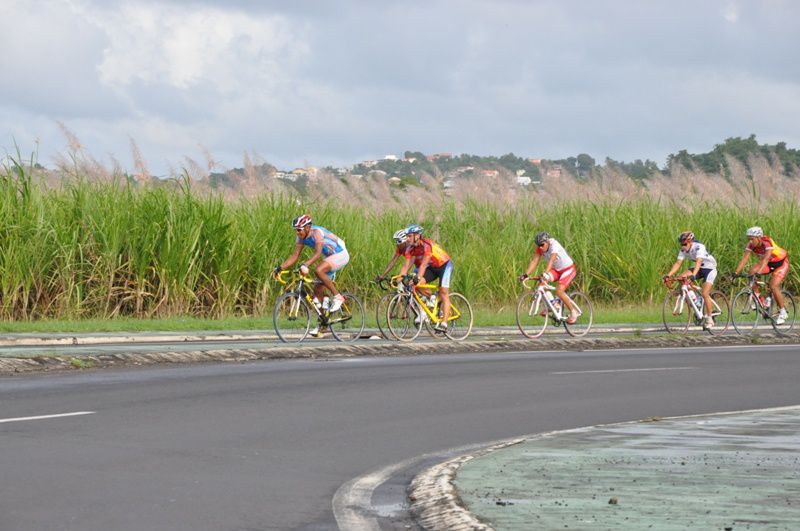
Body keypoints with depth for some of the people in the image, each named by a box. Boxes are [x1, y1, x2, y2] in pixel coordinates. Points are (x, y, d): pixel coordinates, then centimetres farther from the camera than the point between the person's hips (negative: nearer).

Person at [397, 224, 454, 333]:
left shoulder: (427, 245, -32)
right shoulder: (410, 248, -11)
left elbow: (423, 265, -41)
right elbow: (406, 265, -13)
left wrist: (417, 278, -52)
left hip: (445, 265, -7)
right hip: (432, 267, 7)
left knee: (443, 292, -18)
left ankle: (443, 324, -22)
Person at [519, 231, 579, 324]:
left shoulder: (554, 245, -29)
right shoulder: (540, 249, -9)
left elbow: (551, 260, -43)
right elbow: (534, 261, -15)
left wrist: (545, 273, -57)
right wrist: (526, 274, -29)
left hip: (568, 269, -7)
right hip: (556, 270, 7)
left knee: (559, 291, -24)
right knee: (542, 282, -19)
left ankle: (574, 313, -7)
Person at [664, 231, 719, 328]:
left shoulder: (699, 247, -29)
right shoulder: (683, 250, -9)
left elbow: (698, 262, -42)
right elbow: (678, 263, -14)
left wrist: (693, 275, -58)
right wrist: (669, 274, -28)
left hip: (709, 268, -7)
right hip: (699, 269, 7)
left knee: (704, 293, -19)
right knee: (682, 277, -18)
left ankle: (709, 319, -8)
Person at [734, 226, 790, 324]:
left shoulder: (767, 243, -33)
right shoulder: (751, 245, -17)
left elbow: (766, 259, -46)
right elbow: (744, 259, -22)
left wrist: (759, 272, -59)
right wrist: (736, 273, -34)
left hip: (781, 263, -6)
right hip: (769, 264, 6)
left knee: (773, 286, -23)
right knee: (752, 272, -20)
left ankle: (783, 313, -5)